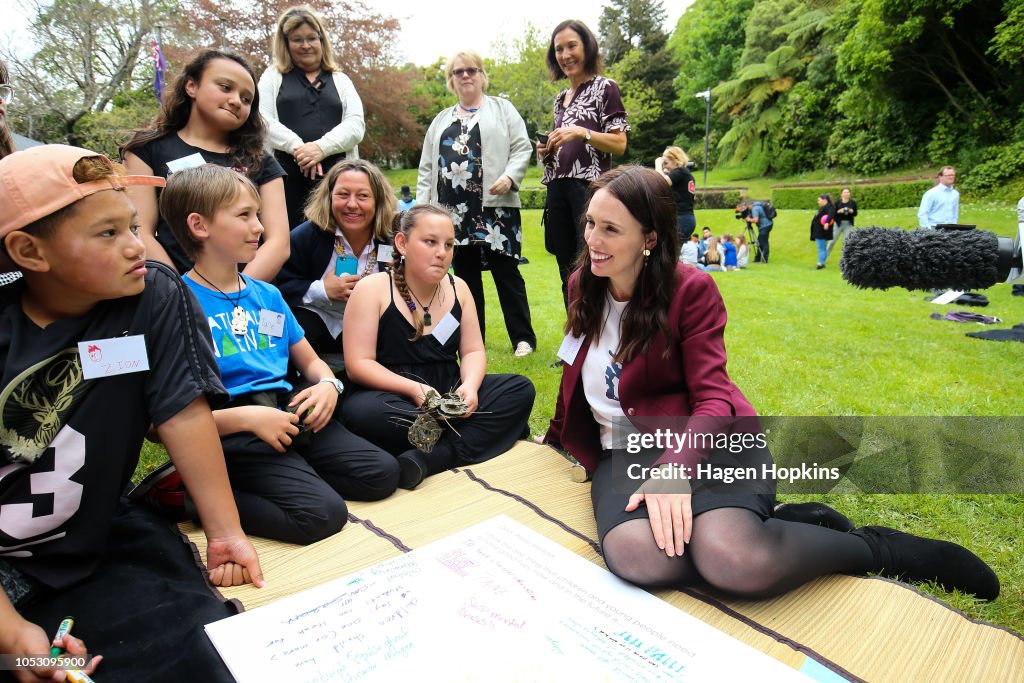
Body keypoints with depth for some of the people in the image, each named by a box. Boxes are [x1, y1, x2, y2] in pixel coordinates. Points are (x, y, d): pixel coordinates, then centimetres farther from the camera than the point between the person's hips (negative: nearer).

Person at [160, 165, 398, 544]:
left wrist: (327, 385, -2)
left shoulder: (267, 295, 15)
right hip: (229, 431, -6)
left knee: (382, 473, -7)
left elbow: (310, 361, 21)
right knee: (323, 514, -23)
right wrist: (246, 417, -22)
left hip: (290, 413, 7)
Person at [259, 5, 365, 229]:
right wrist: (298, 148, -13)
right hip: (285, 175, 0)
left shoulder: (340, 80, 20)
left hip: (335, 176, 1)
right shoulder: (273, 77, 18)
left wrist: (321, 147, -13)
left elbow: (356, 125, 4)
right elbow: (262, 121, 4)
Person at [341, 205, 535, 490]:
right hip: (394, 397, -5)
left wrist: (470, 385, -18)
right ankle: (483, 432, -20)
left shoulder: (458, 288, 6)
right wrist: (413, 389, -26)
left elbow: (473, 351, 4)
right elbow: (358, 364, -13)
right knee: (363, 412, -38)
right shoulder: (372, 289, -7)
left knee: (521, 389, -14)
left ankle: (429, 458, -29)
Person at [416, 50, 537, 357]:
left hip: (495, 205, -4)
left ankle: (523, 338, 4)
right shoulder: (440, 120, 22)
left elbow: (522, 148, 2)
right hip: (454, 209, 4)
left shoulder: (502, 109, 12)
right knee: (465, 275, 6)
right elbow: (427, 167, 18)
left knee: (506, 271, -3)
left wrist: (509, 176, -16)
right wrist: (422, 205, 8)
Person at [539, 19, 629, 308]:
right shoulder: (560, 98, 21)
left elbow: (620, 144, -6)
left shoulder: (605, 88, 2)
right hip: (558, 188, 7)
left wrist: (581, 132, -20)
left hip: (590, 187, -7)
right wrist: (547, 151, 7)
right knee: (567, 273, 8)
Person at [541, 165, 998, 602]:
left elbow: (713, 399, -11)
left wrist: (675, 466, -28)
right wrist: (558, 434, 33)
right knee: (636, 557, -33)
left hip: (702, 438, -3)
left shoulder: (690, 289, -6)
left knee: (733, 559, -34)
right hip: (621, 451, 4)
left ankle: (877, 548, -4)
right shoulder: (583, 286, 8)